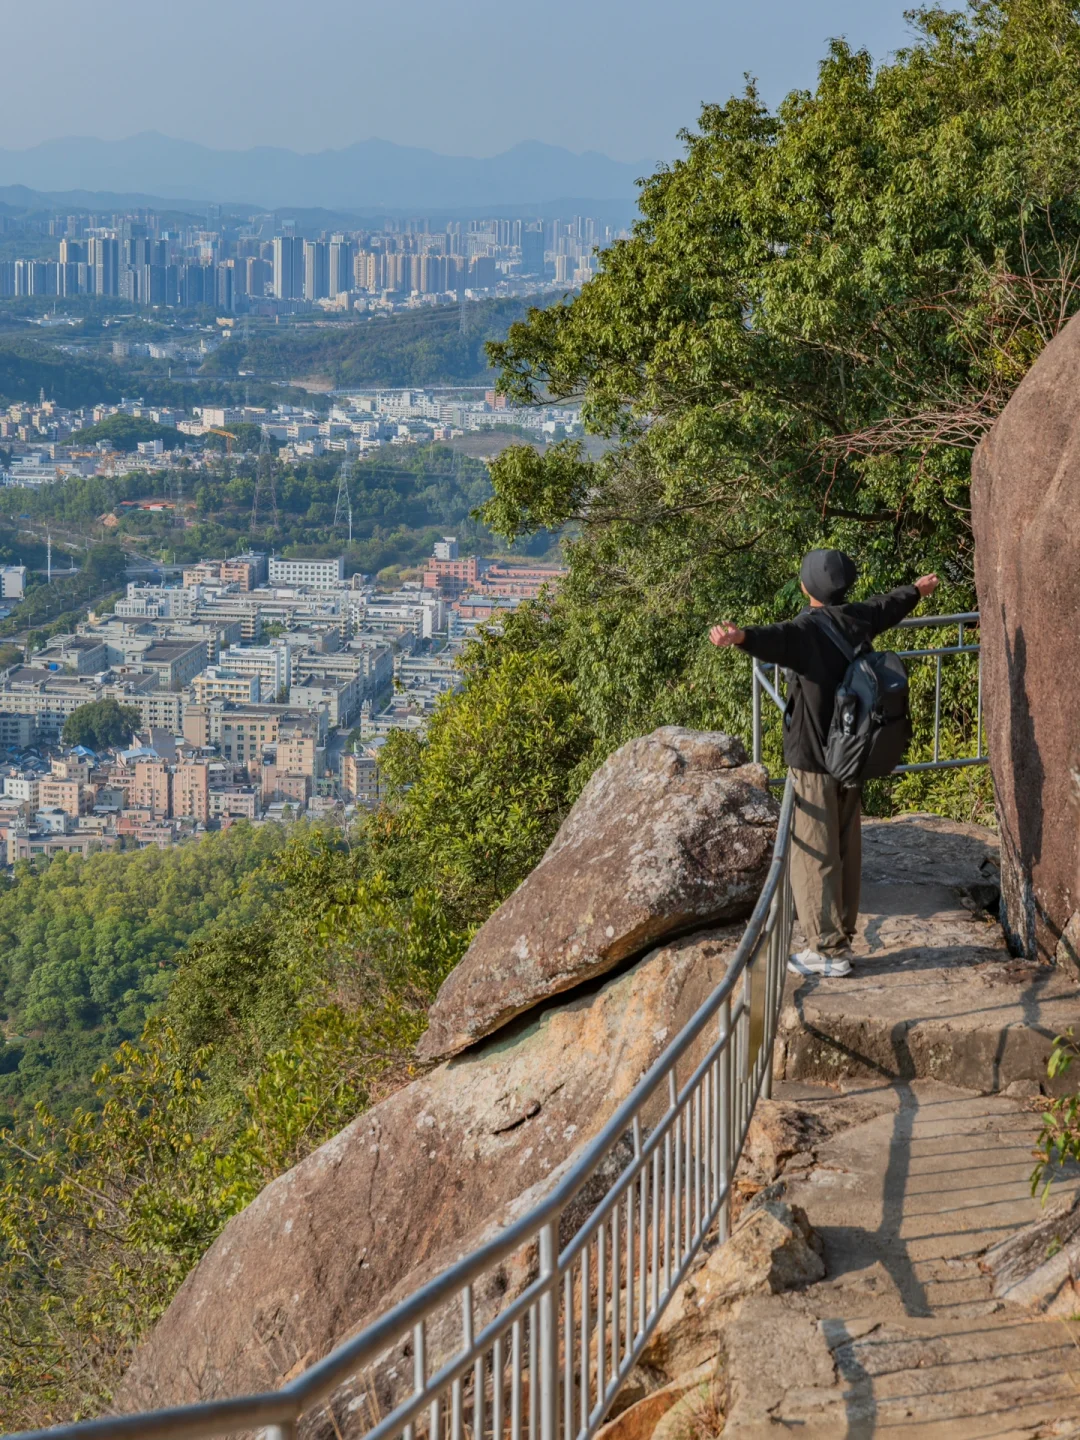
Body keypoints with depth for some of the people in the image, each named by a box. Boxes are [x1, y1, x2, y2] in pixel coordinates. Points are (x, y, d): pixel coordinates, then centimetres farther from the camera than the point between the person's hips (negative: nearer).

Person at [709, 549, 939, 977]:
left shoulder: (807, 630, -19)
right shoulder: (857, 620, 4)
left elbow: (776, 638, -43)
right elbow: (889, 605, 27)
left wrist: (739, 636, -63)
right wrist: (917, 590, 49)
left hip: (814, 761, -8)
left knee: (814, 856, -2)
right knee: (847, 851, 15)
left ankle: (828, 949, -1)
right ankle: (842, 936, 24)